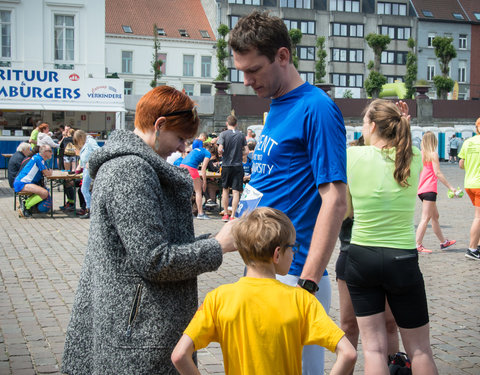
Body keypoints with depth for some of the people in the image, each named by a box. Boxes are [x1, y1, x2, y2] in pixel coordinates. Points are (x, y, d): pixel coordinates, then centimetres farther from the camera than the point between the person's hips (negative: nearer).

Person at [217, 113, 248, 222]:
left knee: (225, 190, 15)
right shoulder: (241, 134, 3)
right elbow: (246, 151, 2)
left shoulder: (223, 134, -5)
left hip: (226, 165, -1)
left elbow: (220, 149, -15)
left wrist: (221, 154, 6)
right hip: (238, 166, 1)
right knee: (236, 191, 0)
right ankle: (232, 216, -4)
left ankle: (226, 214, 20)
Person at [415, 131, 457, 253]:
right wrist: (450, 187, -11)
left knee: (435, 216, 18)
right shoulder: (433, 154, -7)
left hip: (421, 189, 8)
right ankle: (418, 245, -13)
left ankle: (443, 242, 29)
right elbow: (438, 173, -13)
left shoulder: (421, 154, 12)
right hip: (429, 189, -8)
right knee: (425, 218, -9)